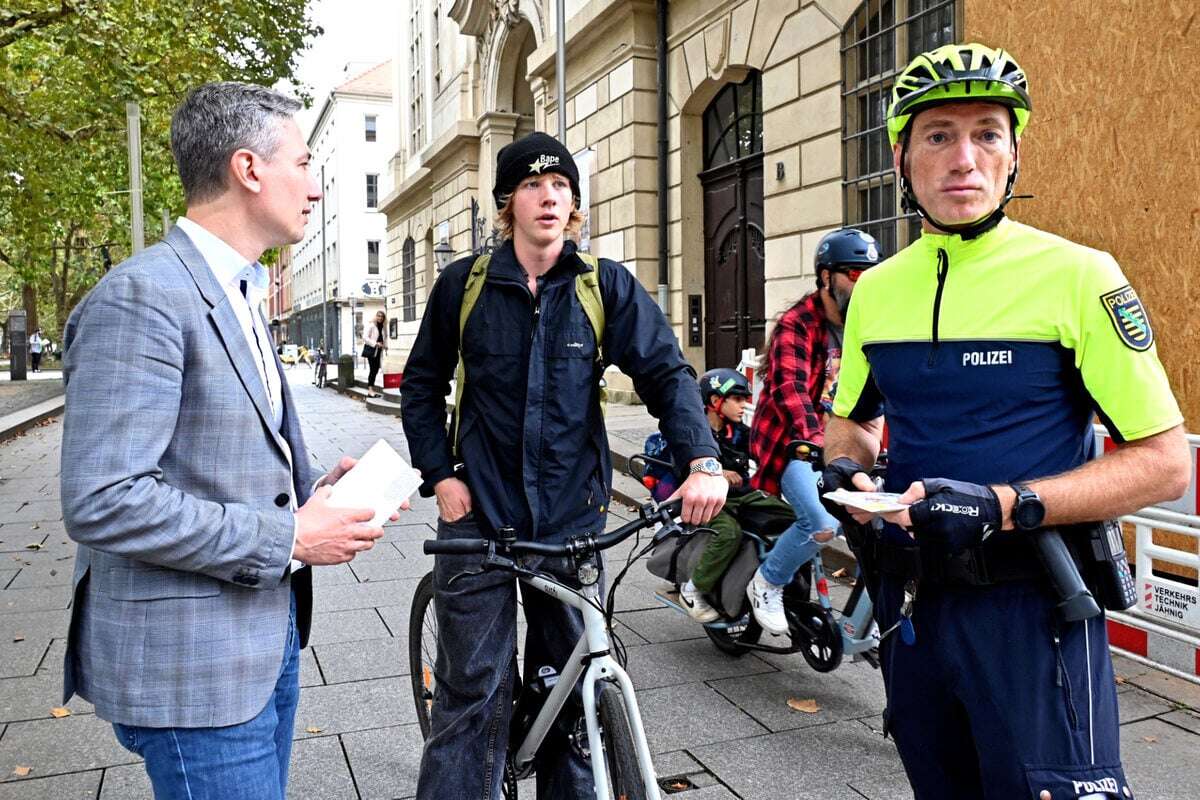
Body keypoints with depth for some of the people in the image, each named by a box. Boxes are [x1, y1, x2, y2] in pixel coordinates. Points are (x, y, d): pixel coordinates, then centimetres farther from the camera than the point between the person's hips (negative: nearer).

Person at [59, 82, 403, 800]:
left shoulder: (239, 295, 13)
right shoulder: (141, 297, -18)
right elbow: (103, 502, -25)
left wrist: (309, 493, 1)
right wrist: (288, 540, -19)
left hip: (269, 632, 9)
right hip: (192, 662, -9)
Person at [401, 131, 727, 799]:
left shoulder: (606, 285, 0)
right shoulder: (465, 283, 2)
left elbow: (666, 372, -6)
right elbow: (422, 386, 10)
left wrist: (703, 461, -22)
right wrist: (440, 475, -1)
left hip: (572, 517, 1)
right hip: (480, 513, 0)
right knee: (473, 692, 0)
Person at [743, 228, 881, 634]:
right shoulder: (796, 325, -14)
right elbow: (790, 390, -28)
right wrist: (814, 442, -44)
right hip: (793, 441, -6)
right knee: (821, 524, -25)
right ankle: (767, 584, 3)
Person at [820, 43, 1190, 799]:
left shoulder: (1076, 274, -11)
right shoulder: (875, 289, 4)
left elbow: (1165, 462, -10)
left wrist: (1007, 505, -22)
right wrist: (845, 471, -4)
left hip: (1030, 604, -5)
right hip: (912, 599, 5)